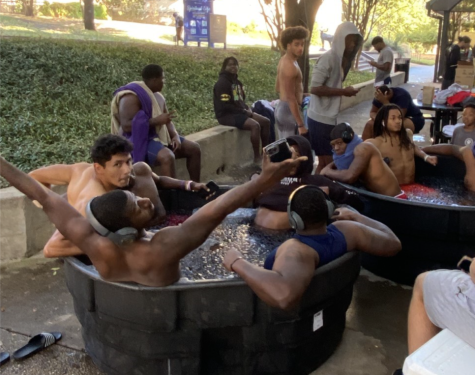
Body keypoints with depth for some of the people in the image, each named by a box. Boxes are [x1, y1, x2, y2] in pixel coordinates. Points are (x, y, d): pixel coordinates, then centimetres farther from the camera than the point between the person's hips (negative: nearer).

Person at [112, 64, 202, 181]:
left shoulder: (157, 96, 12)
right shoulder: (131, 97, -17)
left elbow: (167, 120, 15)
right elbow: (126, 126, -26)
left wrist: (175, 136, -6)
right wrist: (157, 121, -28)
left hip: (158, 136, 9)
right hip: (139, 140, -9)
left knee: (194, 148, 2)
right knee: (167, 156, -36)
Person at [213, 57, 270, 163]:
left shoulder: (237, 82, 13)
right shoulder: (222, 83, -15)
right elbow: (225, 106, -21)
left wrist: (247, 109, -1)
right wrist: (244, 111, -15)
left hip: (240, 112, 10)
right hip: (226, 115, -10)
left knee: (266, 121, 1)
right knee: (255, 125, -29)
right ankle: (257, 157, -19)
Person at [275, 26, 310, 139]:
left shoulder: (283, 60, 10)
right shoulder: (291, 66, -20)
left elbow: (278, 88, 20)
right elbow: (291, 98, -24)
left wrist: (299, 94, 27)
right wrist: (301, 124, -24)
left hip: (281, 108, 10)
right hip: (289, 111, -10)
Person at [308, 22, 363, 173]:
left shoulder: (339, 58, 13)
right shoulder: (328, 58, -14)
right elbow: (315, 88, -21)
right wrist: (343, 91, -16)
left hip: (329, 117, 9)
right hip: (321, 118, -9)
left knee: (325, 162, 12)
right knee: (327, 162, -4)